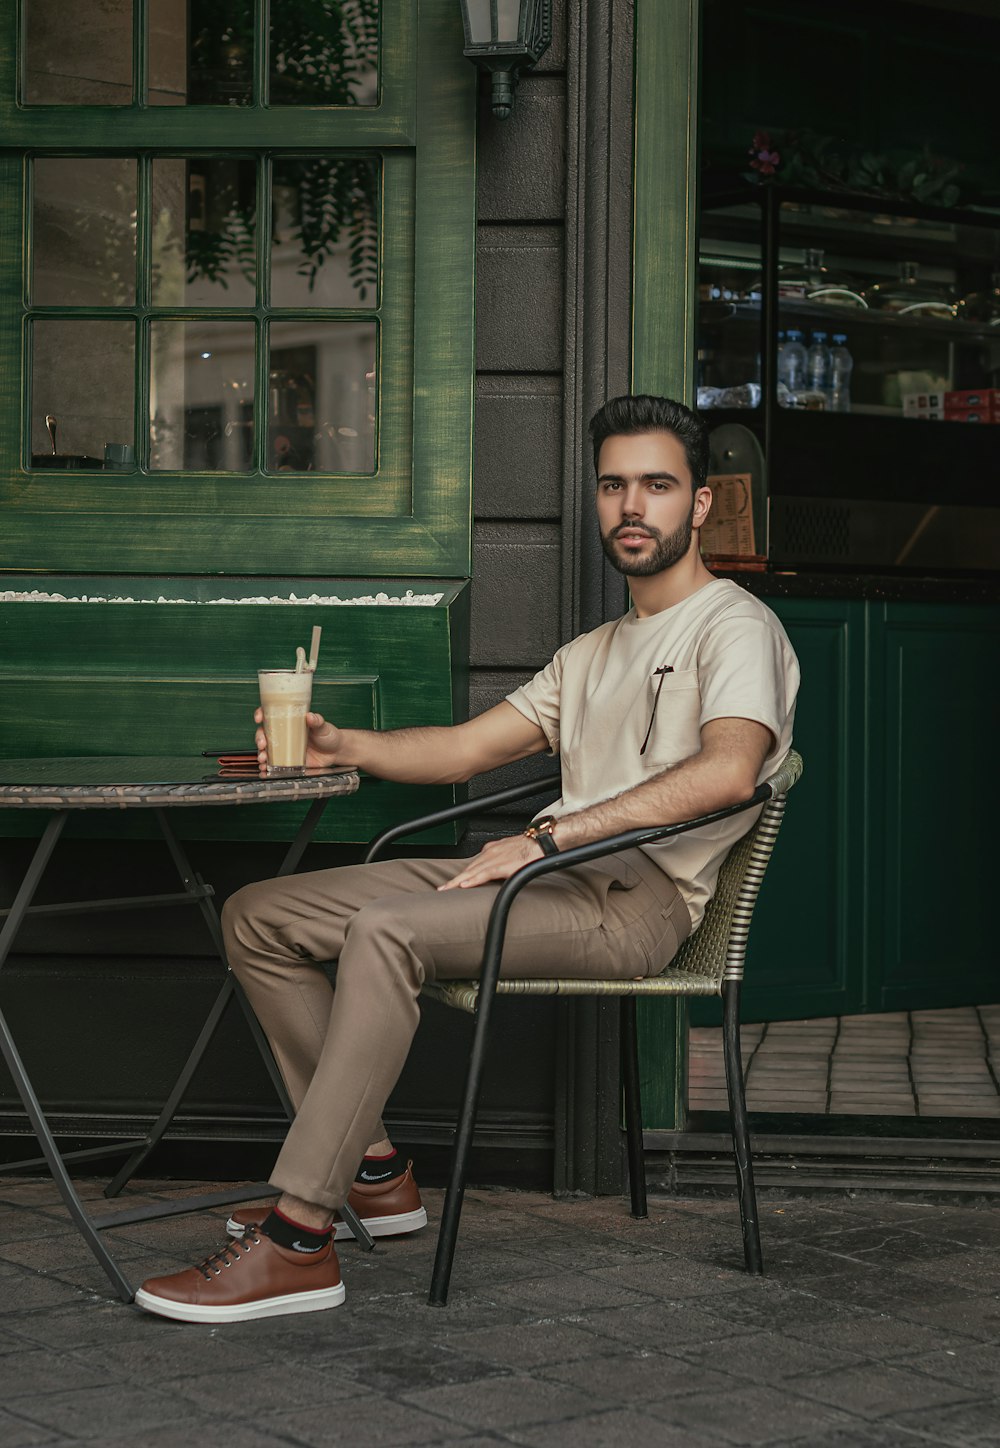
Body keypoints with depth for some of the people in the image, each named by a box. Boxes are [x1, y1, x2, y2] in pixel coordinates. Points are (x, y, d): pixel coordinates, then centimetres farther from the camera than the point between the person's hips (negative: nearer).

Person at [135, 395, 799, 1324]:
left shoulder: (735, 628, -1)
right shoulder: (593, 654, 28)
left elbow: (727, 770, -22)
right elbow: (468, 747, 26)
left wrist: (548, 836, -24)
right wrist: (339, 746, 6)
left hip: (638, 900, -9)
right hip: (550, 881, 9)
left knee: (386, 927, -34)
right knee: (258, 917, 0)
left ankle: (298, 1241, -32)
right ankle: (373, 1171, 0)